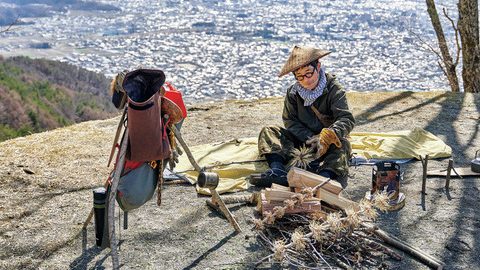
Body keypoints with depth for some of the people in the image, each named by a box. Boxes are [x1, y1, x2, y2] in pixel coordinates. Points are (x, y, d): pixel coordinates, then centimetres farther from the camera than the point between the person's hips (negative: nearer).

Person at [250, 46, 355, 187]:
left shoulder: (334, 89, -12)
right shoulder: (293, 92, 0)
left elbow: (346, 119, -22)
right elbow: (290, 120, -2)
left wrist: (327, 137, -43)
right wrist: (310, 137, -20)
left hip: (329, 141, -3)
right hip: (303, 138, 4)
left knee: (342, 145, -37)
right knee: (268, 131, -13)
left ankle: (325, 176, -65)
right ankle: (278, 171, -38)